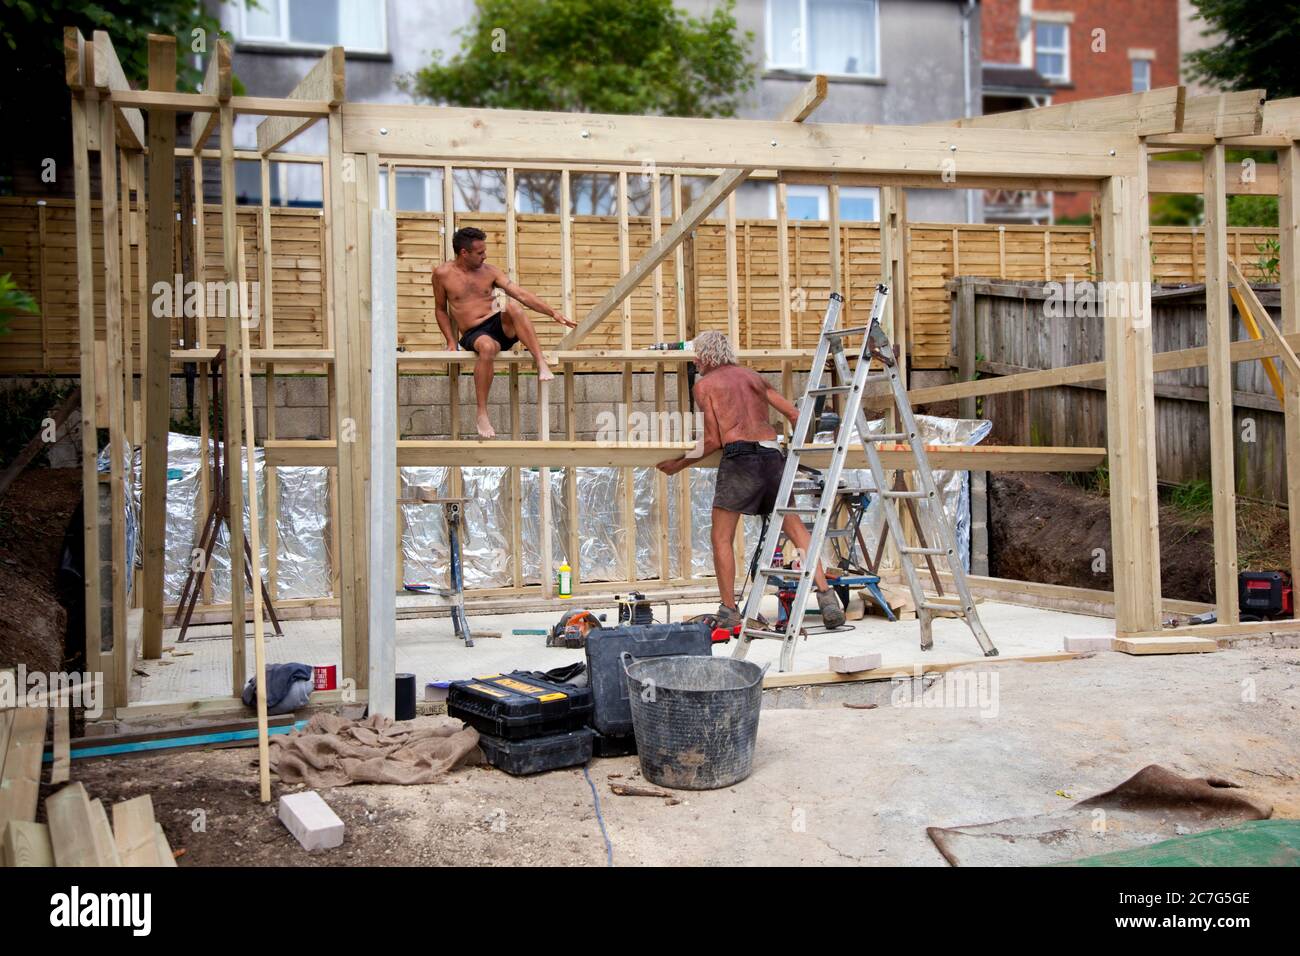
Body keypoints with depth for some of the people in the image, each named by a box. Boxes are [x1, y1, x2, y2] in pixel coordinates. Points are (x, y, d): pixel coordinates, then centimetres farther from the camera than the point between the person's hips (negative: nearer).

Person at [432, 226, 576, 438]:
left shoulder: (489, 270, 9)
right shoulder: (443, 274, 4)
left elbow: (522, 294, 3)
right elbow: (440, 309, 15)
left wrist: (553, 313, -6)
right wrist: (451, 341, 3)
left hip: (500, 327, 2)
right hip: (472, 334, -2)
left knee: (513, 306, -32)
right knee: (487, 346, -40)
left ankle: (542, 363, -38)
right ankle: (482, 415, -35)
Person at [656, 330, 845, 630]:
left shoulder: (704, 384, 9)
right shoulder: (752, 376, 23)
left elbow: (713, 440, 2)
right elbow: (793, 414, 20)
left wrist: (679, 464, 11)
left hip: (740, 457, -5)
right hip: (772, 454, 5)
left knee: (722, 538, 5)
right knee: (797, 530, 9)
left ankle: (729, 611, 4)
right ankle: (825, 595, -1)